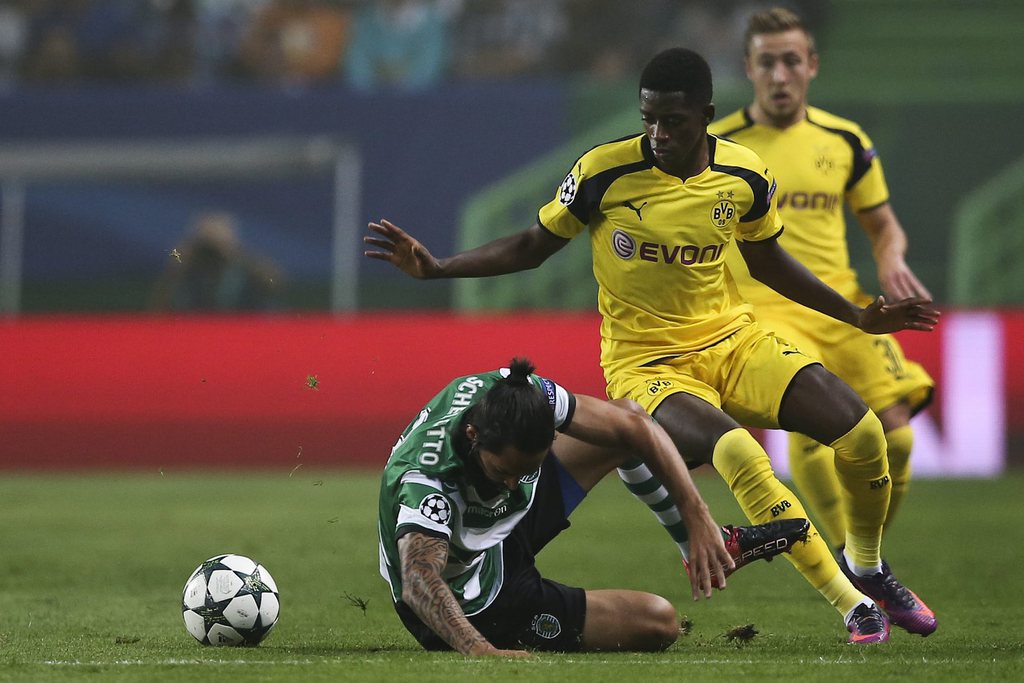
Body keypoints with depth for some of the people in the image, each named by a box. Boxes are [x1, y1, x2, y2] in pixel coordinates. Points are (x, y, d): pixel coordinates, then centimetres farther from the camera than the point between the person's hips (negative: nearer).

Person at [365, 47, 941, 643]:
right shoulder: (604, 172, -13)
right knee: (738, 454, -34)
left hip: (734, 342, 4)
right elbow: (532, 247, 2)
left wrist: (857, 316, 16)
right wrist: (436, 268, -7)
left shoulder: (746, 178, -3)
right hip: (646, 365, -4)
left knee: (860, 430, -15)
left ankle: (868, 570, 15)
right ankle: (854, 607, -21)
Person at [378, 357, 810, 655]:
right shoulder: (425, 477, -41)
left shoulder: (518, 394, -24)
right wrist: (478, 649, -71)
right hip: (472, 603, -7)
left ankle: (718, 542, 22)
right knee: (657, 623, -10)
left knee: (628, 415, 6)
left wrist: (698, 520, -22)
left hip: (503, 528, 7)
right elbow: (419, 582, -54)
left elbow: (632, 425, -15)